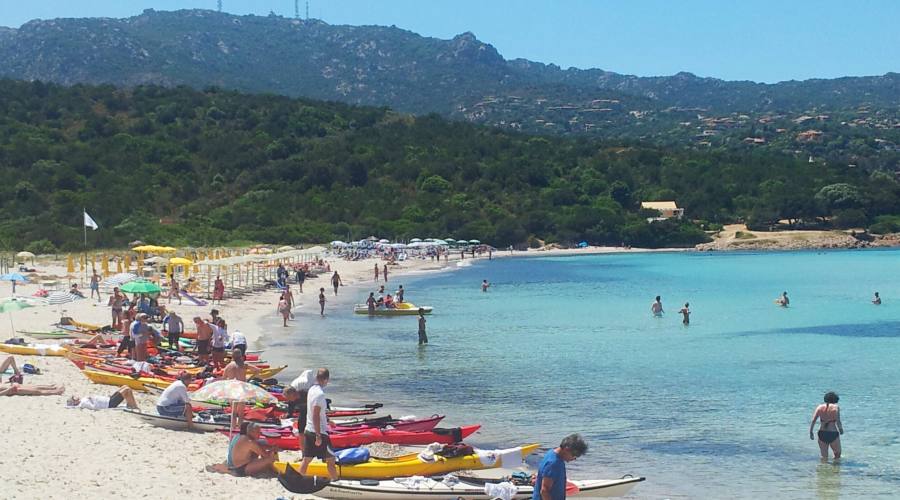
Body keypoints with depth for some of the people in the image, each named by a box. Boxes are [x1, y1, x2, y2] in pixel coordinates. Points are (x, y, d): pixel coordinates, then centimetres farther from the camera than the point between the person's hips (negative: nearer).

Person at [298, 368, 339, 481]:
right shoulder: (320, 394, -20)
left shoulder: (311, 390, 6)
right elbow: (315, 416, -22)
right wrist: (318, 436, -20)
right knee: (330, 460, 3)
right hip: (319, 432, -8)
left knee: (306, 459, 12)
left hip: (308, 430, 8)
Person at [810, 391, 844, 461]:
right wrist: (841, 429, 5)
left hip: (822, 433, 3)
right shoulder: (836, 407, -5)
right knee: (837, 454, 17)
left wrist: (811, 432, 1)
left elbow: (813, 420, -3)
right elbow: (838, 421, -13)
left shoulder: (820, 407, 5)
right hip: (833, 434, -3)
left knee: (824, 457, 11)